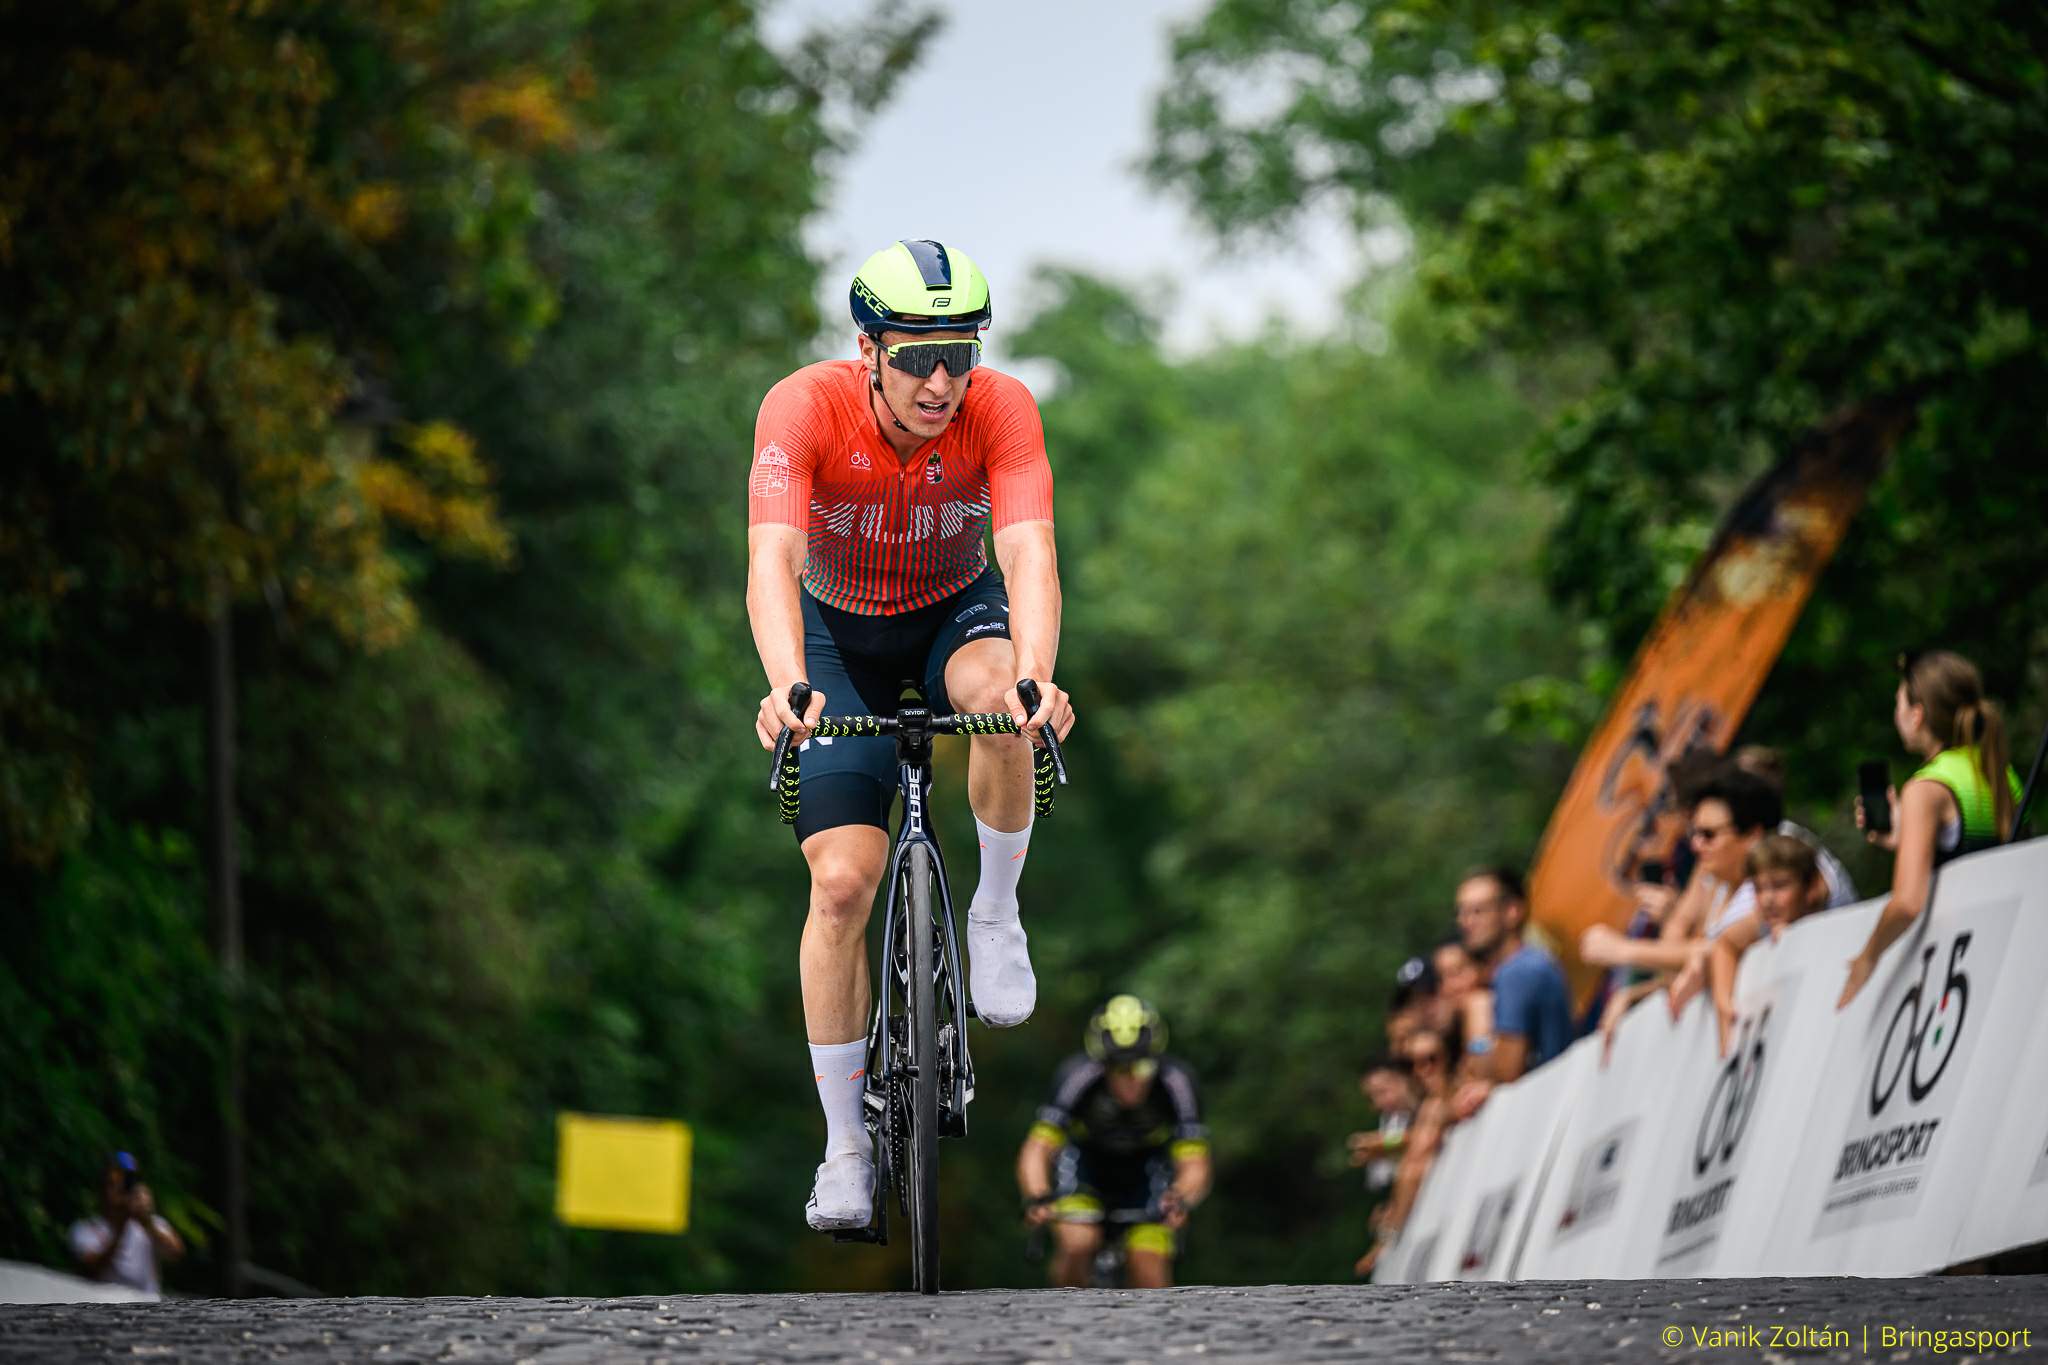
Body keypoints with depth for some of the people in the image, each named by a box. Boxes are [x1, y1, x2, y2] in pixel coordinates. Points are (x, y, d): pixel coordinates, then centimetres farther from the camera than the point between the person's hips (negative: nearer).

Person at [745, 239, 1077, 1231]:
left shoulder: (1001, 410, -27)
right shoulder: (805, 407, -30)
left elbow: (1029, 557, -38)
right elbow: (771, 560, -42)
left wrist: (1033, 677, -58)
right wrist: (789, 688, -59)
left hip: (955, 616, 1)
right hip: (839, 637, -1)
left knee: (1001, 700, -36)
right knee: (842, 882, -13)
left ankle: (996, 915, -11)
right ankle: (844, 1148, -1)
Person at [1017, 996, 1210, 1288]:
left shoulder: (1175, 1083, -33)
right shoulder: (1077, 1076, -35)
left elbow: (1195, 1167, -34)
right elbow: (1035, 1152, -38)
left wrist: (1181, 1201, -56)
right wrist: (1037, 1199, -58)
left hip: (1147, 1165, 1)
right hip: (1085, 1160, -1)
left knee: (1150, 1274, -15)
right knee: (1078, 1244, -26)